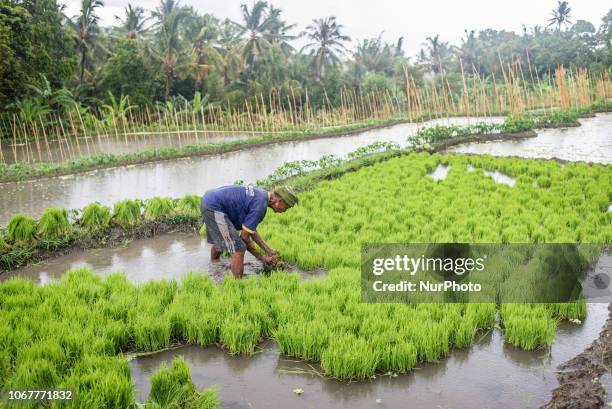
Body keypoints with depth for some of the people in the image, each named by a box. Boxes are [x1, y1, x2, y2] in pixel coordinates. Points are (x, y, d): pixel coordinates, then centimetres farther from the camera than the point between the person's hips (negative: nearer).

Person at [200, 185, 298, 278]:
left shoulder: (260, 195, 9)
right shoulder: (260, 205, -20)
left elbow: (252, 230, 14)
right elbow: (244, 237, -16)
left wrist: (269, 250, 10)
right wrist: (261, 257, -5)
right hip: (214, 208, -11)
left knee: (219, 240, 31)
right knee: (238, 248, -12)